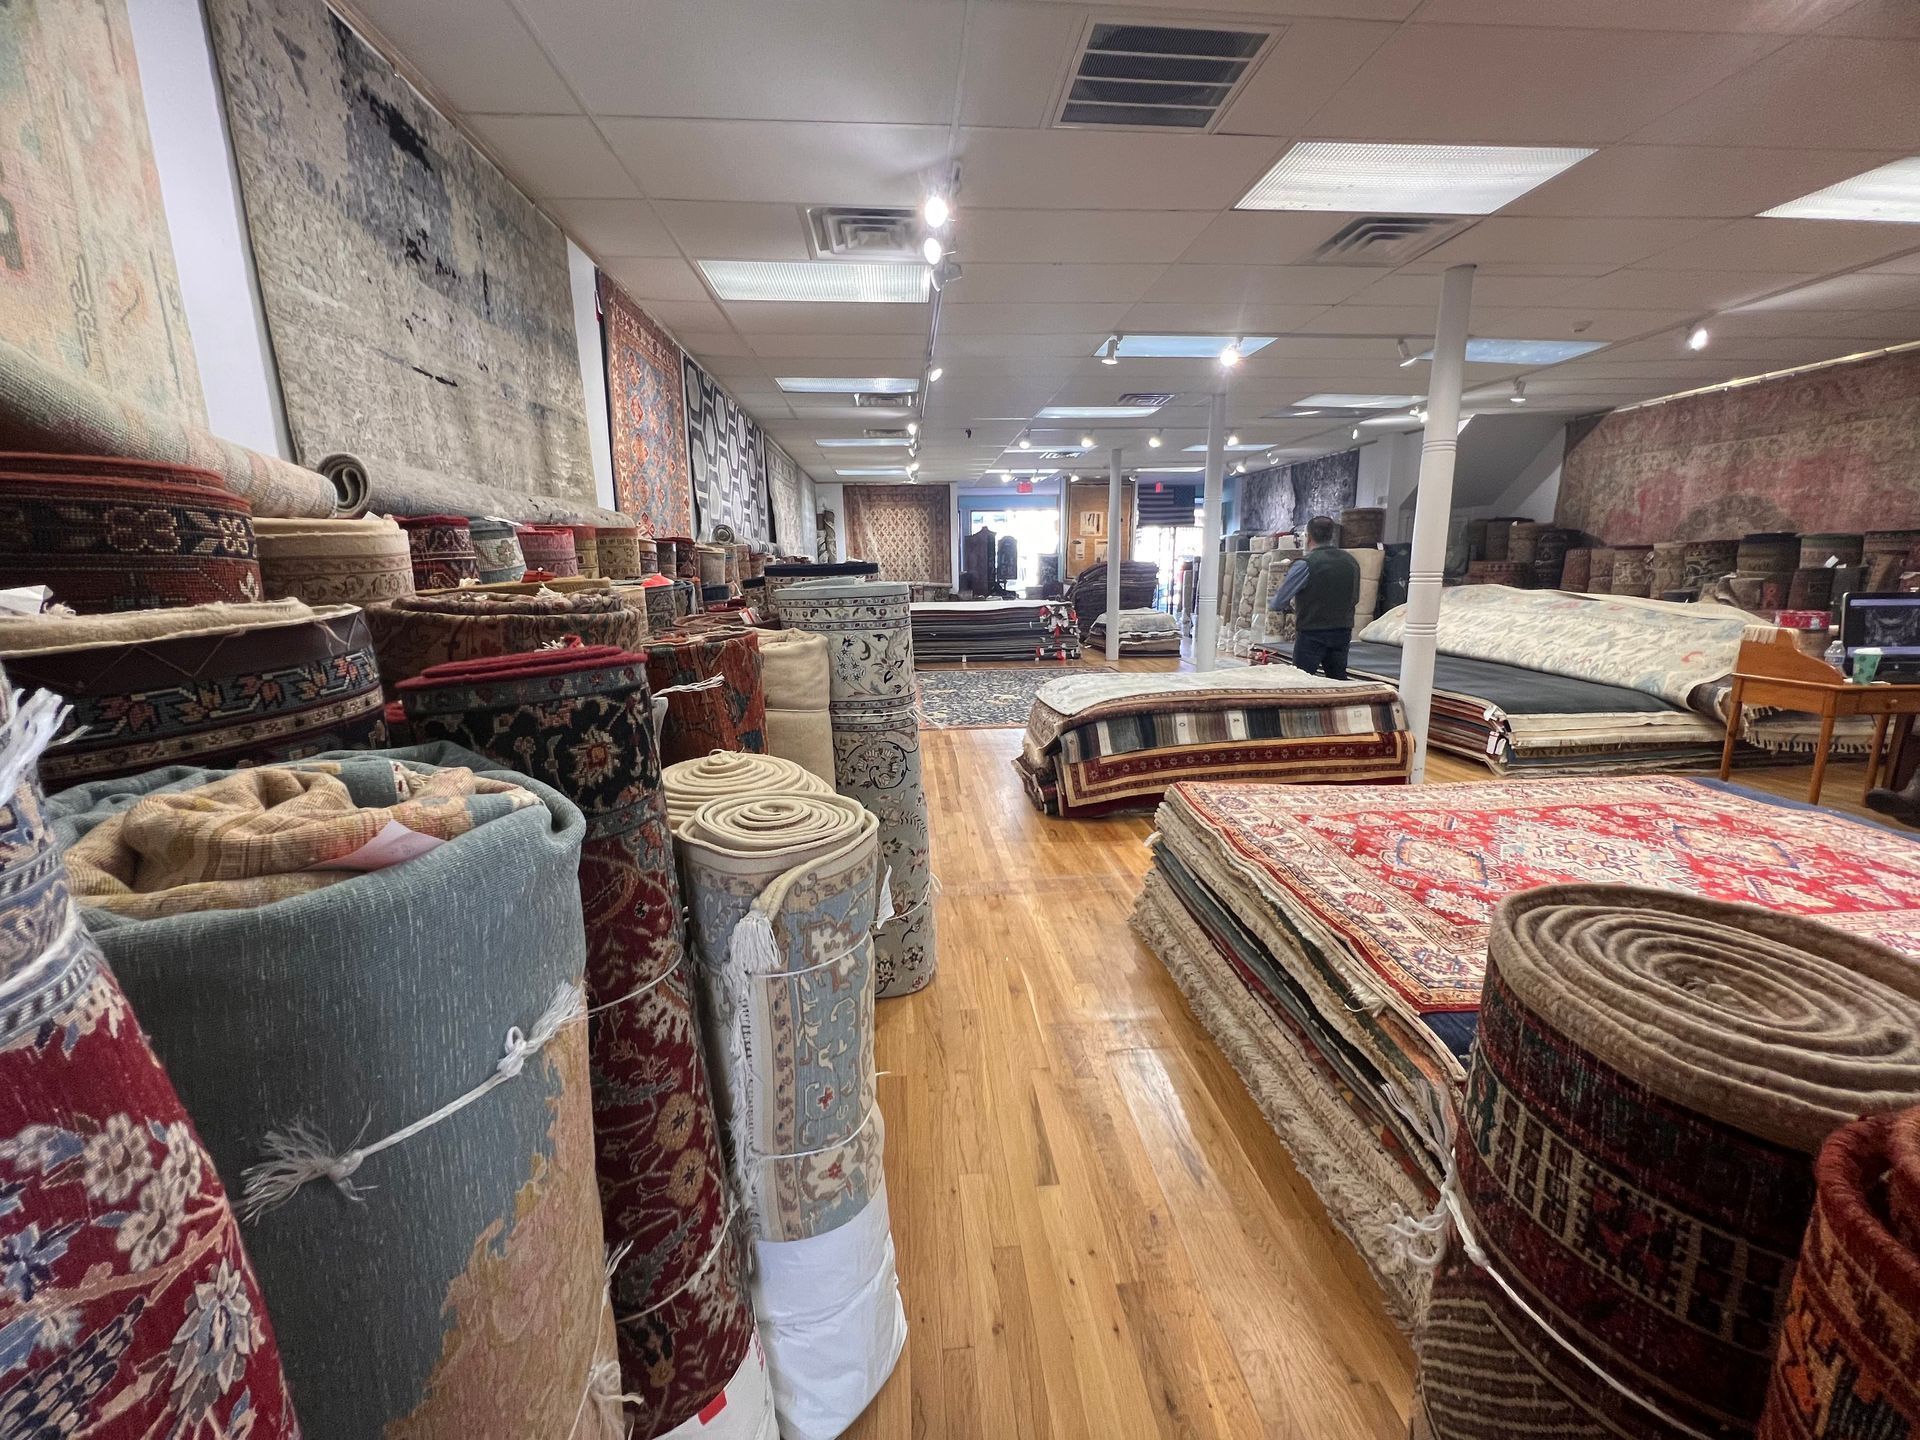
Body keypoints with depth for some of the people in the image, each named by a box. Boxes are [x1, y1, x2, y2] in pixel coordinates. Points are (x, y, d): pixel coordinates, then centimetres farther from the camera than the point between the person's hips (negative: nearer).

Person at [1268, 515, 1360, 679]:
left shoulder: (1305, 564, -14)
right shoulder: (1351, 562, 5)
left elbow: (1278, 603, -9)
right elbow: (1355, 599, 17)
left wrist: (1272, 605, 14)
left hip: (1312, 635, -6)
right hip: (1343, 633, 6)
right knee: (1338, 681, 11)